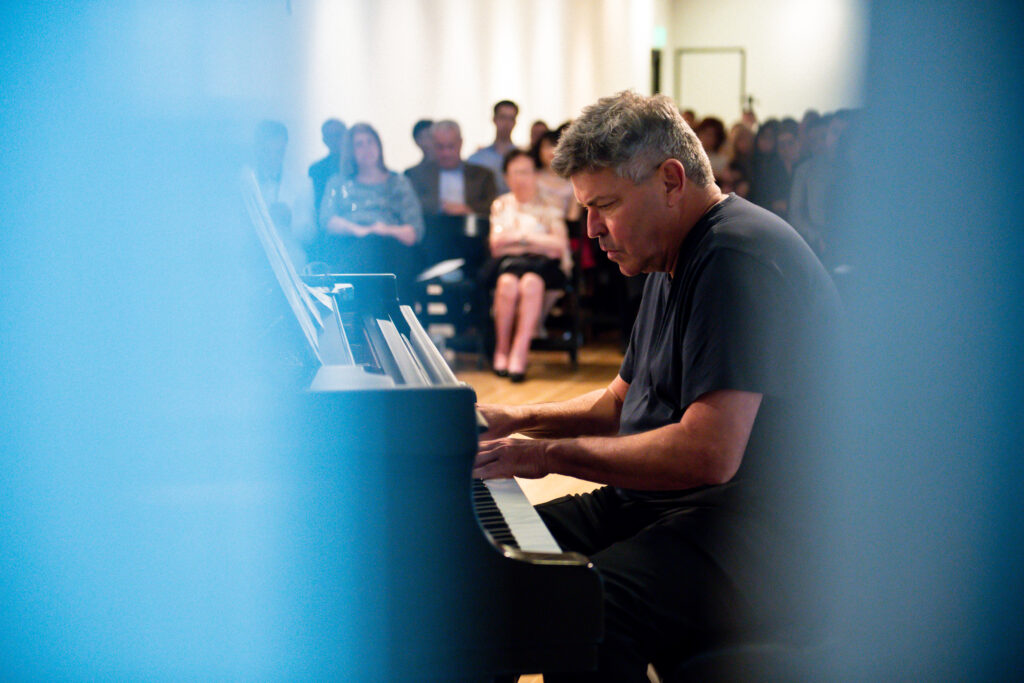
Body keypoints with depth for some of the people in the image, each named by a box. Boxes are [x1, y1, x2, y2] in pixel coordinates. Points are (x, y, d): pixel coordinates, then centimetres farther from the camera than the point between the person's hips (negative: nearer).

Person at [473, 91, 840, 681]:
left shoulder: (738, 256, -18)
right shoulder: (676, 262, 17)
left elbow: (709, 453, -27)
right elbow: (623, 402, 28)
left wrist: (553, 454, -18)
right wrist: (522, 420, 12)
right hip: (665, 501, 10)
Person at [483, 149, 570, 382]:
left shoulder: (549, 207, 16)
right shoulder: (501, 205, 21)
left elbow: (560, 245, 1)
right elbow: (496, 246, 8)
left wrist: (520, 236, -2)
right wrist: (539, 241, 1)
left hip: (543, 265, -1)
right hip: (508, 262, 1)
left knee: (531, 282, -38)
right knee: (508, 282, -36)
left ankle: (519, 353, -39)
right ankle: (501, 350, -25)